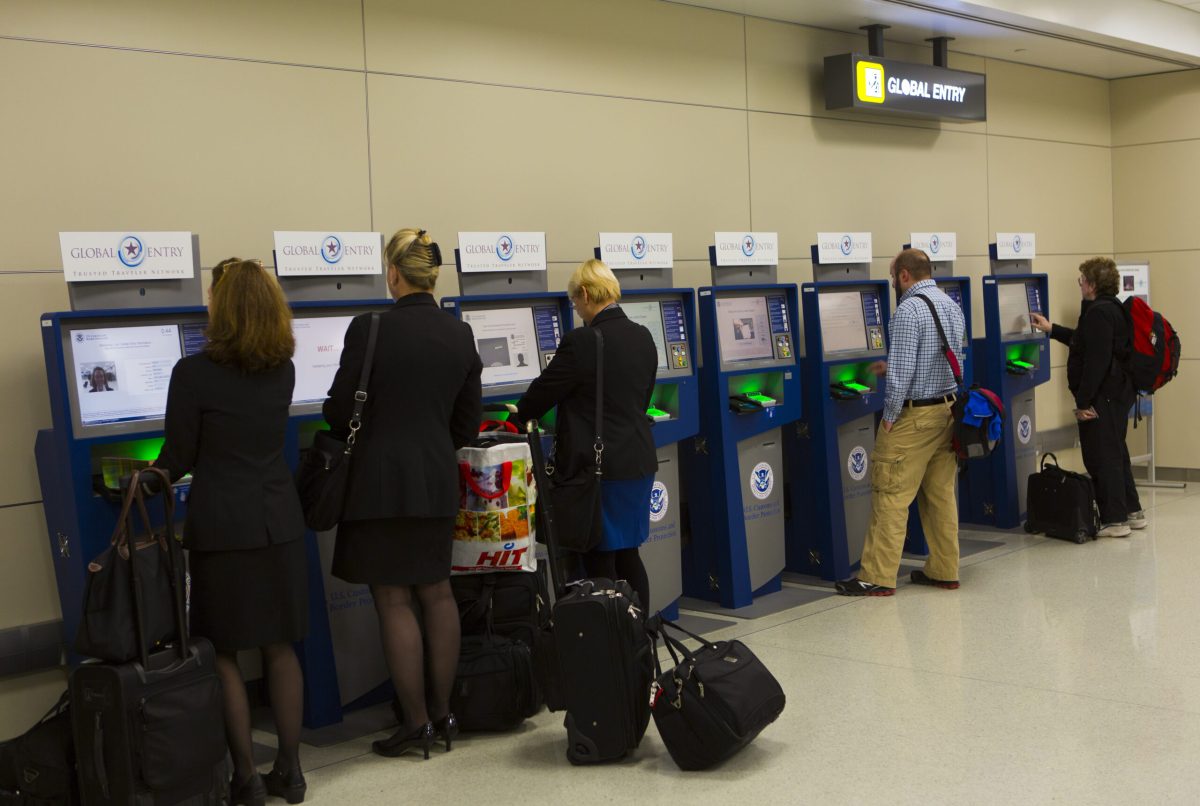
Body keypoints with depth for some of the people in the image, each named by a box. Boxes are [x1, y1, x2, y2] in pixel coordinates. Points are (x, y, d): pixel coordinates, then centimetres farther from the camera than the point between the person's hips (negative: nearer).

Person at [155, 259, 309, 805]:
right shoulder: (283, 369, 4)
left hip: (220, 525, -5)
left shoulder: (193, 373, -12)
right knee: (279, 648, 12)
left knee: (223, 654, 6)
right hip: (278, 520, 5)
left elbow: (178, 458, -6)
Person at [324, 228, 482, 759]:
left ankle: (416, 722, 9)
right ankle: (442, 714, 23)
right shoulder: (460, 335, 3)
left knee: (394, 600, 3)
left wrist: (355, 435, 15)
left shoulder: (370, 329, -13)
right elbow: (469, 421, 9)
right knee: (436, 591, 16)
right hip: (438, 478, 5)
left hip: (381, 480, -5)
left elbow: (340, 409, -8)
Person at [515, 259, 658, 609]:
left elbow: (545, 390, -6)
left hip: (598, 465, -7)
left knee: (600, 559, 2)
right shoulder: (643, 338, 6)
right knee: (628, 554, 17)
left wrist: (520, 413, 13)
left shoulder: (581, 342, -17)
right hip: (638, 462, 8)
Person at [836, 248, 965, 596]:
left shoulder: (909, 310, -17)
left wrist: (889, 417, -13)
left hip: (914, 415, -8)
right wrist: (892, 368, 25)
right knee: (941, 494, 14)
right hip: (947, 409, 9)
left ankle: (877, 577, 0)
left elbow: (902, 370, -22)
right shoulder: (952, 307, 11)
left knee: (892, 496, -3)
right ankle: (944, 571, 19)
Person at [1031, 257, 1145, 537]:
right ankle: (1132, 512, 28)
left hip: (1102, 397, -11)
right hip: (1119, 393, 11)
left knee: (1101, 456, -4)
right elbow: (1085, 342, 31)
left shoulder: (1098, 313, -19)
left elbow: (1096, 361, -26)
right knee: (1115, 453, 19)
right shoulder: (1114, 309, 14)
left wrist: (1083, 402, -23)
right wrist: (1052, 330, 35)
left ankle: (1114, 520, 1)